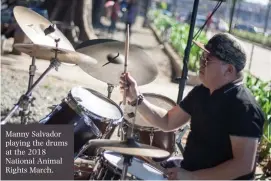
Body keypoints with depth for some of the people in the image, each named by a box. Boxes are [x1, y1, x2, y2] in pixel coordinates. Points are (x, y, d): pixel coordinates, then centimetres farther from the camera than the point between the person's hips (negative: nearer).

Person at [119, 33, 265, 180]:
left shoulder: (243, 107, -24)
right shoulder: (201, 92, 2)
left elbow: (244, 165, -27)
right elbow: (167, 122, 9)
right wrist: (136, 99, -5)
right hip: (190, 167, 8)